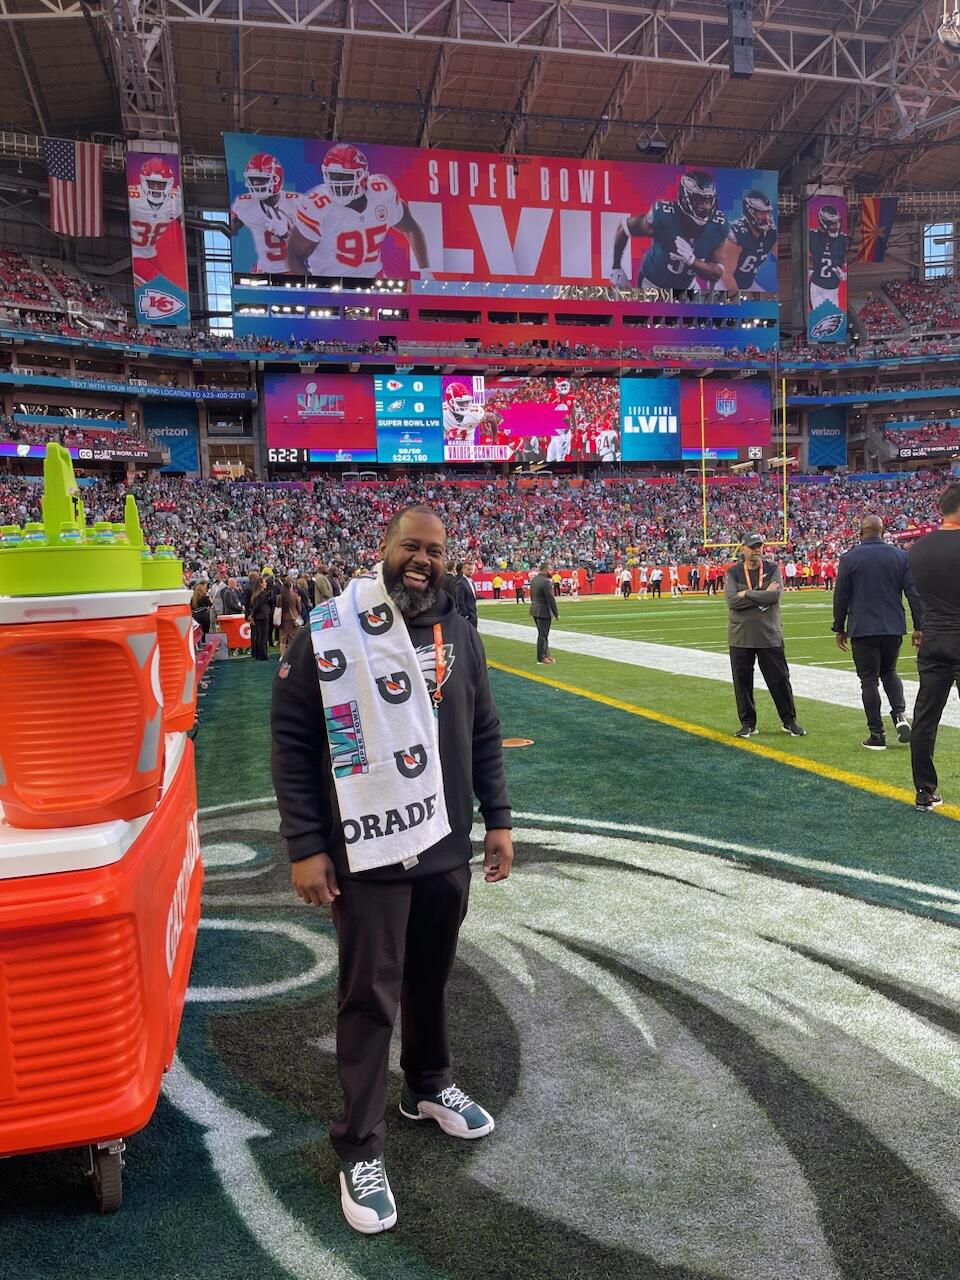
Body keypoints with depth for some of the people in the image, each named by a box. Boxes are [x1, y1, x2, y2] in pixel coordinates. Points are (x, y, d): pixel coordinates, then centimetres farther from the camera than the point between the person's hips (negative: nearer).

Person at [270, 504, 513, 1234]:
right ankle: (360, 1149, 22)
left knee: (431, 979, 20)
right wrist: (305, 847, -12)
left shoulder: (458, 633, 4)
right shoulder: (329, 631, -11)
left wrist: (498, 821, 8)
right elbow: (292, 742, -10)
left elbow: (484, 734, 10)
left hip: (448, 846, 5)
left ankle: (429, 1088, 44)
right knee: (370, 997, 5)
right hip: (367, 852, -4)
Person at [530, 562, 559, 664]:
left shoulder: (533, 579, 8)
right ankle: (541, 657, 6)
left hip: (535, 609, 9)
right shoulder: (546, 582, -20)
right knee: (543, 634, -1)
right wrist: (556, 613, -13)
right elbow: (551, 599, -20)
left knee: (543, 633, 17)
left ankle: (546, 655, 23)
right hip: (544, 611, -9)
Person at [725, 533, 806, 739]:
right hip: (740, 636, 0)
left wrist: (747, 594, -12)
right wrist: (763, 594, -13)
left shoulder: (772, 569, 3)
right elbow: (731, 601, -14)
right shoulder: (733, 573, 2)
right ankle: (747, 723, 17)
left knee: (780, 679, 4)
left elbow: (775, 595, -14)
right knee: (742, 680, 5)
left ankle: (789, 721, 18)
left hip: (769, 635, 0)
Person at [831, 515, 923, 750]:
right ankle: (900, 715, 1)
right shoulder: (901, 556, 2)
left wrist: (839, 629, 7)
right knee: (889, 671, 23)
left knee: (869, 680, 4)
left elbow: (840, 597, -3)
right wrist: (919, 626, 6)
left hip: (862, 630, -3)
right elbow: (914, 594, 0)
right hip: (893, 628, 3)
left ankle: (877, 735, 6)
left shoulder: (849, 559, -5)